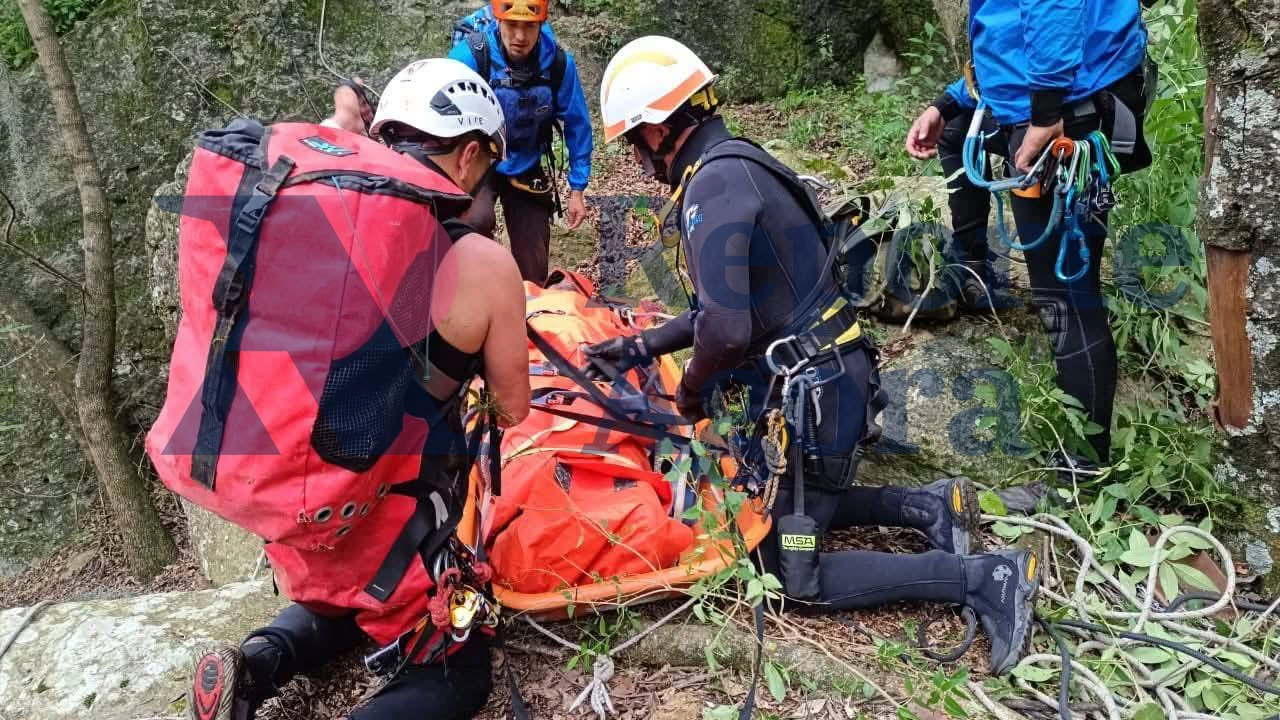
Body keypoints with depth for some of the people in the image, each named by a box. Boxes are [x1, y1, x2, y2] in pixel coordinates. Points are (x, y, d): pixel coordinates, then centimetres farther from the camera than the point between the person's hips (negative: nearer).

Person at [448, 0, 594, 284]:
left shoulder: (559, 63, -16)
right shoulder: (470, 54, -24)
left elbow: (577, 125, -5)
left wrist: (577, 190, -4)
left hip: (525, 170, 3)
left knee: (533, 272, 5)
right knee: (477, 220, -34)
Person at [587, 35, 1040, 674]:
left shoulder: (714, 182, -21)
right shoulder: (736, 167, 11)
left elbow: (726, 329, -30)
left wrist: (690, 389, -9)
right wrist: (642, 346, 22)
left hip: (813, 398, -10)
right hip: (817, 382, 10)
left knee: (797, 575, 3)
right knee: (789, 510, 26)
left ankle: (984, 578, 1)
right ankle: (926, 507, 19)